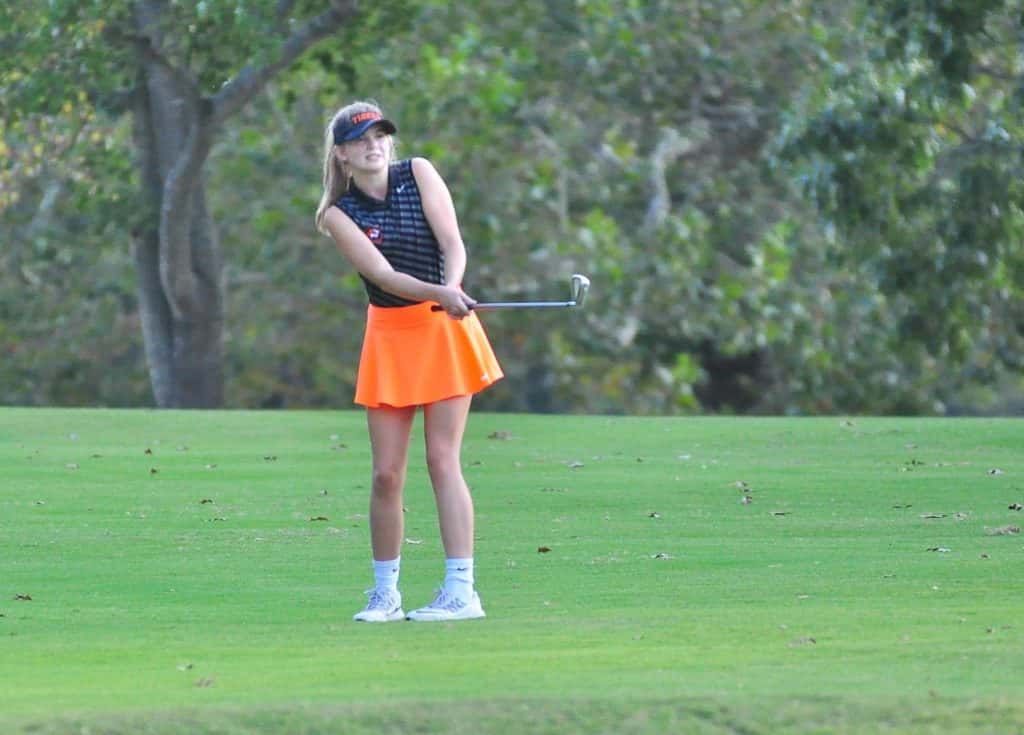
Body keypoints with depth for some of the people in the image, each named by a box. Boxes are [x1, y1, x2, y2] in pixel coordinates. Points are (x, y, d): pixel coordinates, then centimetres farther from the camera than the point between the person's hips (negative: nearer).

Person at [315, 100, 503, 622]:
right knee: (386, 473, -1)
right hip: (388, 336, 1)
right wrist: (438, 294, -34)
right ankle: (385, 594, 9)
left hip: (444, 328, -1)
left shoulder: (418, 173, -1)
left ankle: (461, 590, -11)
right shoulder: (338, 214, -5)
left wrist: (454, 290, -29)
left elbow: (453, 243, -8)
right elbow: (383, 274, -17)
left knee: (442, 460, -9)